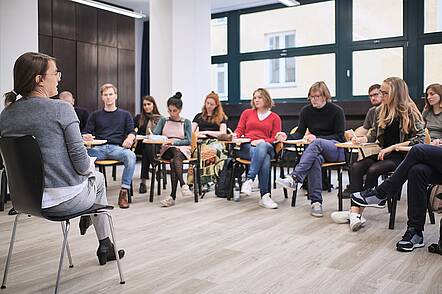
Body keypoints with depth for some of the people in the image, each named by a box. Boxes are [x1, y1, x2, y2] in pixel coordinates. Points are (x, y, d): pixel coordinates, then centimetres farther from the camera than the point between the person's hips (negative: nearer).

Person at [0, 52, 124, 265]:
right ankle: (105, 246, 36)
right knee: (97, 178, 29)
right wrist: (90, 167, 5)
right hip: (65, 200, -6)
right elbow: (81, 161, -19)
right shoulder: (61, 109, -17)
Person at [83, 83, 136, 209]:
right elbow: (86, 133, 17)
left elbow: (132, 132, 11)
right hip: (99, 148, 1)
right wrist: (86, 137, -9)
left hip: (117, 148, -1)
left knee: (131, 156, -36)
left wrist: (129, 138, -14)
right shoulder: (95, 115, 25)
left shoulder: (125, 115, 22)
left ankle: (124, 191, -31)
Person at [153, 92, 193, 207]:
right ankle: (183, 185, -53)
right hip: (166, 150, 1)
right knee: (175, 152, -37)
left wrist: (174, 142, -14)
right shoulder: (163, 121, 19)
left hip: (182, 149, 0)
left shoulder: (186, 122, 15)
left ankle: (173, 196, -47)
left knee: (174, 159, -37)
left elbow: (188, 141, 2)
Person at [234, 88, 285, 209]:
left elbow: (275, 138, 8)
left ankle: (249, 180, -44)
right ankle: (265, 196, -40)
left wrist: (262, 141, -11)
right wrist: (235, 135, -5)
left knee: (262, 146, -40)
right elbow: (240, 129, 18)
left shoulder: (275, 118, 16)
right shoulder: (247, 113, 23)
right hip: (247, 147, 0)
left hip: (266, 146, 0)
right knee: (265, 160, -35)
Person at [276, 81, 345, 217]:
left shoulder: (336, 111, -2)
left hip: (336, 150, -2)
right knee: (315, 159, -36)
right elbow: (300, 133, 7)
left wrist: (317, 138, -19)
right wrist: (287, 137, -16)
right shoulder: (306, 111, 9)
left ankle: (293, 179, -50)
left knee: (317, 143, -37)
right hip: (316, 150, 3)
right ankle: (316, 202, -39)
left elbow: (340, 137, -5)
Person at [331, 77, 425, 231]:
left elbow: (419, 139, -13)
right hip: (384, 153, 6)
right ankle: (354, 212, -31)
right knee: (356, 167, -21)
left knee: (373, 170, -30)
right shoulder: (380, 111, 10)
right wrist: (361, 139, -3)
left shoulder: (410, 112, -8)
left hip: (402, 156, -6)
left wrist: (392, 147, -19)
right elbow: (373, 134, 18)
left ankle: (357, 212, -22)